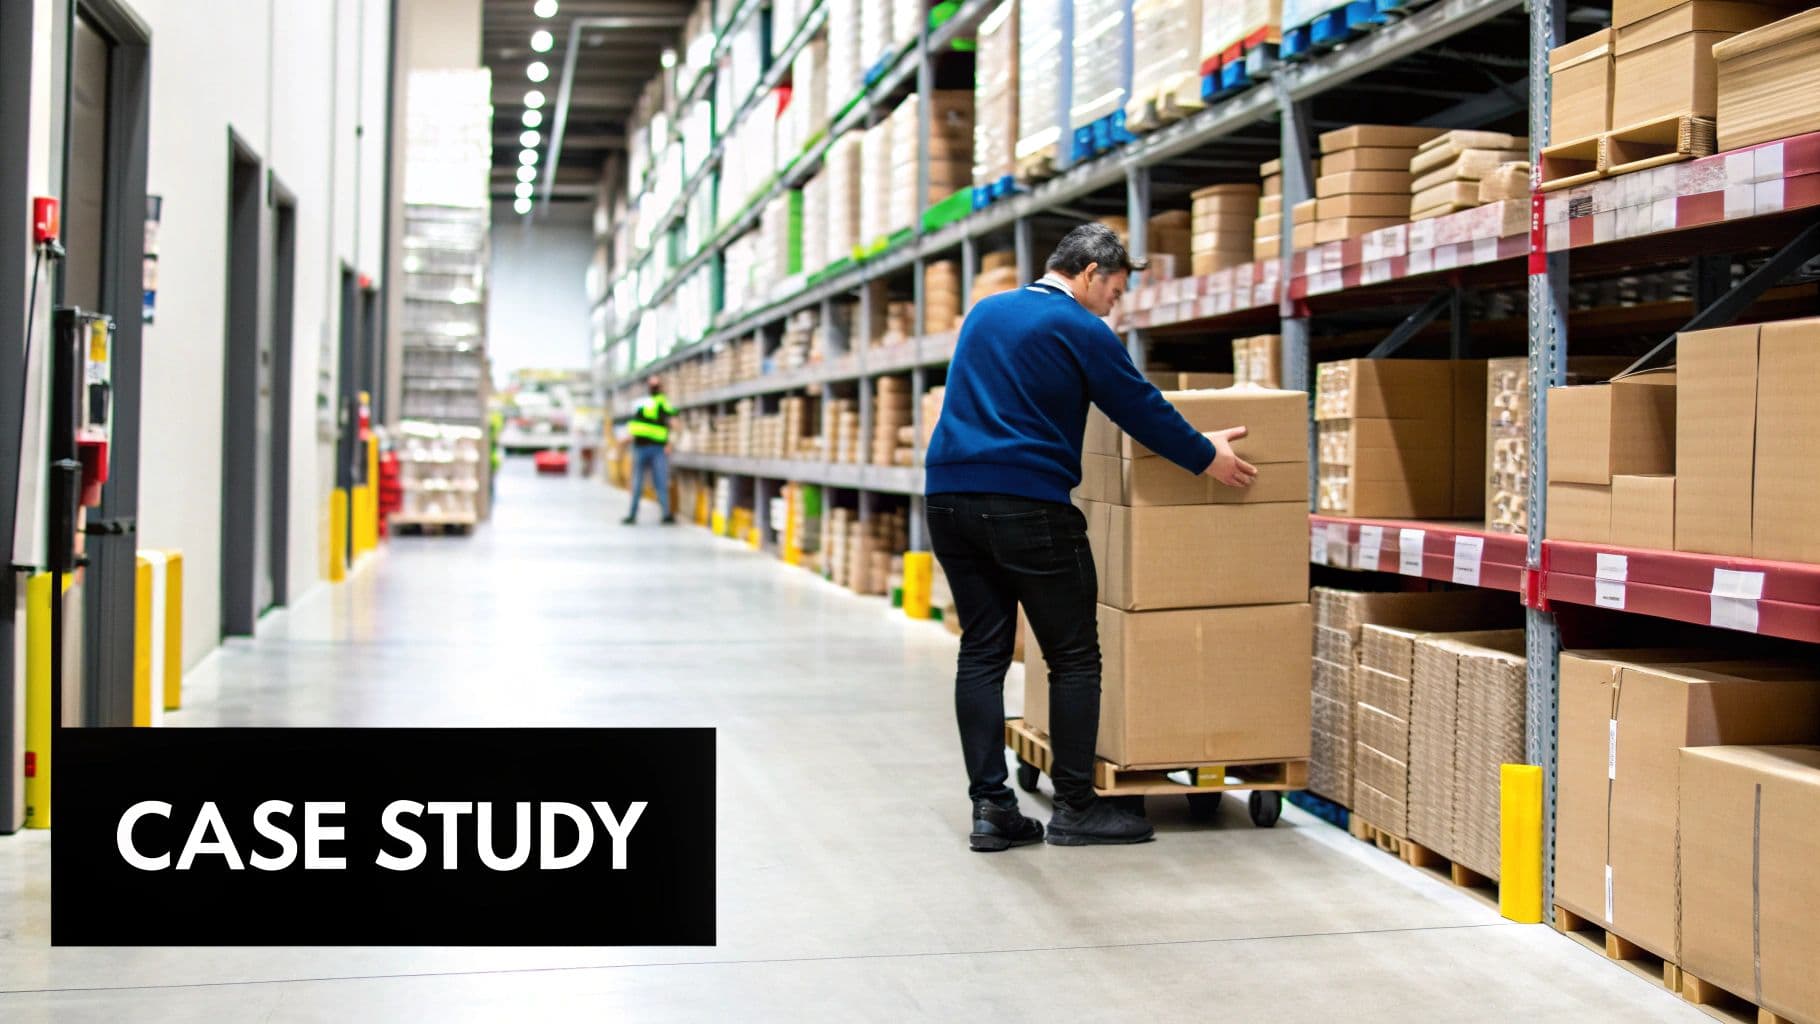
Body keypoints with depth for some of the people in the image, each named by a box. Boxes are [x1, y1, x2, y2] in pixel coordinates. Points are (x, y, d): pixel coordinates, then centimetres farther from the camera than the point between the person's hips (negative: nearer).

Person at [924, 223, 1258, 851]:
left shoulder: (984, 312, 18)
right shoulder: (1078, 329, -4)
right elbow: (1141, 407, 0)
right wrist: (1206, 457, 15)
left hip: (948, 496, 7)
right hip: (1028, 505, -7)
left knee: (982, 653, 8)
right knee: (1074, 658, 3)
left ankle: (990, 808, 6)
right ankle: (1075, 809, 7)